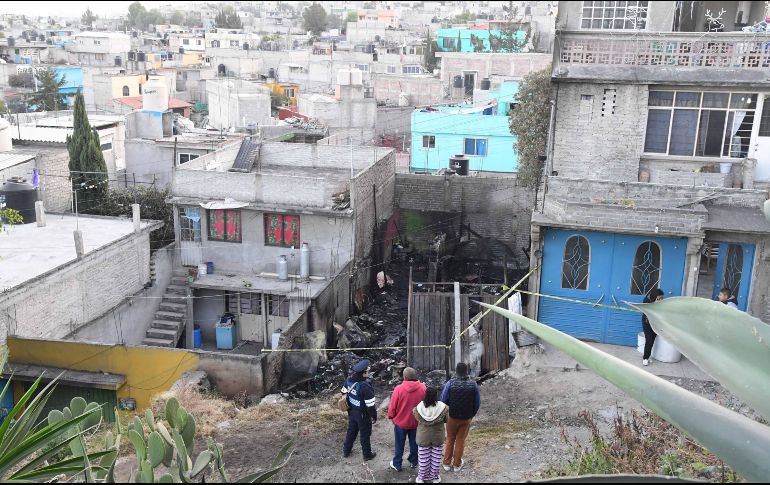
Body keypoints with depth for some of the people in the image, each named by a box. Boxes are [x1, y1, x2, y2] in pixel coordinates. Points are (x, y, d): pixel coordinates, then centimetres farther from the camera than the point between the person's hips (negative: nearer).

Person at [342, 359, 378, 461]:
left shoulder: (349, 381, -8)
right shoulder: (365, 387, -31)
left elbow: (344, 394, 8)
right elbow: (370, 404, -25)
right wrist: (374, 416, -11)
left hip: (352, 412, 7)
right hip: (363, 415, -6)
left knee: (351, 431, 25)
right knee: (365, 435, 12)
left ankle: (346, 451, 39)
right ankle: (367, 455, 28)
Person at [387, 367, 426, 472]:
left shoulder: (399, 389, -23)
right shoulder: (422, 387, -16)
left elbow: (392, 406, -14)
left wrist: (390, 417, 4)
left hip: (401, 422, -2)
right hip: (416, 422, 2)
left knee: (399, 444, 15)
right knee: (414, 442, 21)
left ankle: (397, 464, 27)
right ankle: (414, 461, 36)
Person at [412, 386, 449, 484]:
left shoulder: (418, 408, -23)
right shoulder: (443, 408, -23)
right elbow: (446, 420, -7)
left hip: (423, 437, 0)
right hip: (438, 437, 0)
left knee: (424, 459, 17)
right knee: (436, 459, 19)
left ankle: (421, 478, 34)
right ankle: (435, 478, 36)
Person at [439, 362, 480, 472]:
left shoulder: (450, 384, -16)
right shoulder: (473, 385, -11)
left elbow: (443, 400, -11)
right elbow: (477, 404, -4)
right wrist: (471, 415, 12)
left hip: (452, 417, -1)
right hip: (466, 418, 1)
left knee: (450, 440, 17)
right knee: (460, 441, 15)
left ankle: (447, 463, 24)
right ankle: (457, 464, 25)